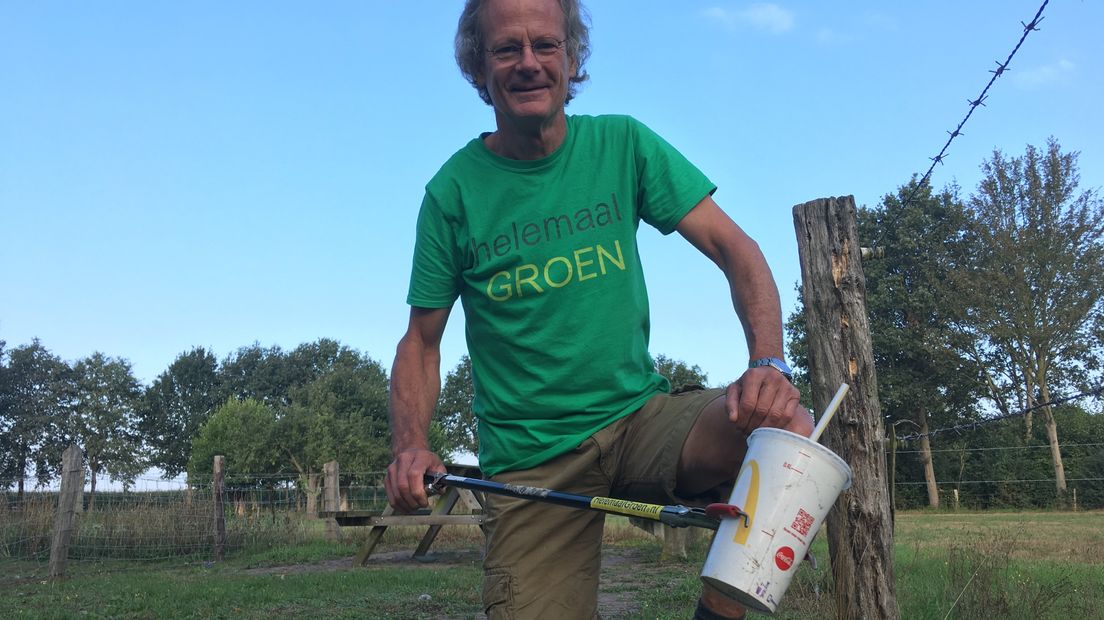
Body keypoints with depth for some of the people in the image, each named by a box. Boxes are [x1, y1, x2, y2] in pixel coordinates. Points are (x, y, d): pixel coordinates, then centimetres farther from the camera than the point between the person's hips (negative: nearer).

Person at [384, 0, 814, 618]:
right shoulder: (454, 191, -3)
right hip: (530, 460, -1)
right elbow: (422, 341, 3)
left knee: (788, 426, -24)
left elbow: (734, 247, -4)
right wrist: (412, 447, -16)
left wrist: (769, 364, -22)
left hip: (641, 416, 1)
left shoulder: (622, 145, 0)